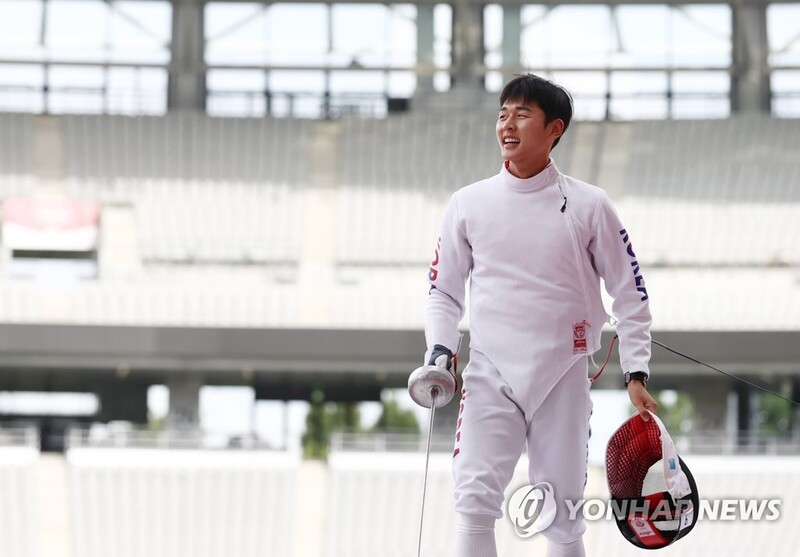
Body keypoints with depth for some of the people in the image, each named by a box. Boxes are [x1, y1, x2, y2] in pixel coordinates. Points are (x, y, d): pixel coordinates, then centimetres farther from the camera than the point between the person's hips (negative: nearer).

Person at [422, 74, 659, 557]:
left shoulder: (588, 205, -1)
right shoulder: (469, 204, 4)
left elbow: (630, 295, 4)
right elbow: (444, 292, 13)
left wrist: (636, 375, -3)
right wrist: (440, 349, -4)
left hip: (563, 379, 0)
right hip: (490, 374, 0)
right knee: (475, 501, -17)